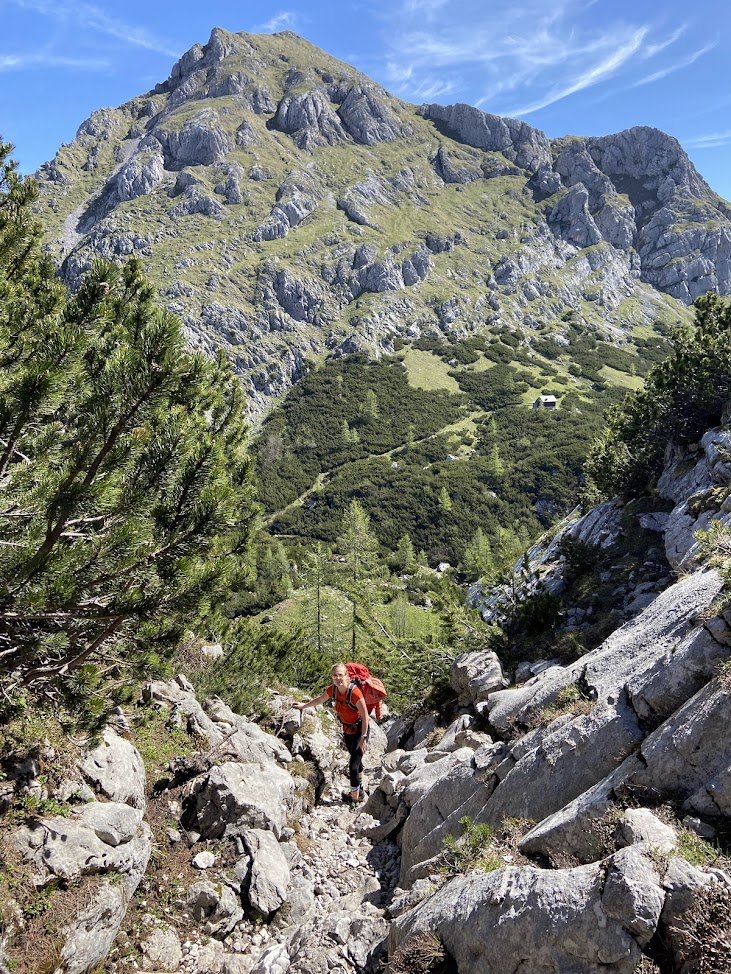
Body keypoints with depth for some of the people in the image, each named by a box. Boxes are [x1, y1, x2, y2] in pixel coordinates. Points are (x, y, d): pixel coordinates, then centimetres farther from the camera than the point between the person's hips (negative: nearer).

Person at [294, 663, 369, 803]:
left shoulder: (355, 692, -31)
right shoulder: (332, 689, -11)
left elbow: (365, 716, -26)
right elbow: (319, 699, 10)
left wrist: (363, 738, -25)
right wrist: (304, 706, 22)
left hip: (360, 731, -7)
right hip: (347, 731, 7)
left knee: (353, 764, -6)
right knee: (356, 759, 24)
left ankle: (354, 795, 11)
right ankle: (359, 790, 43)